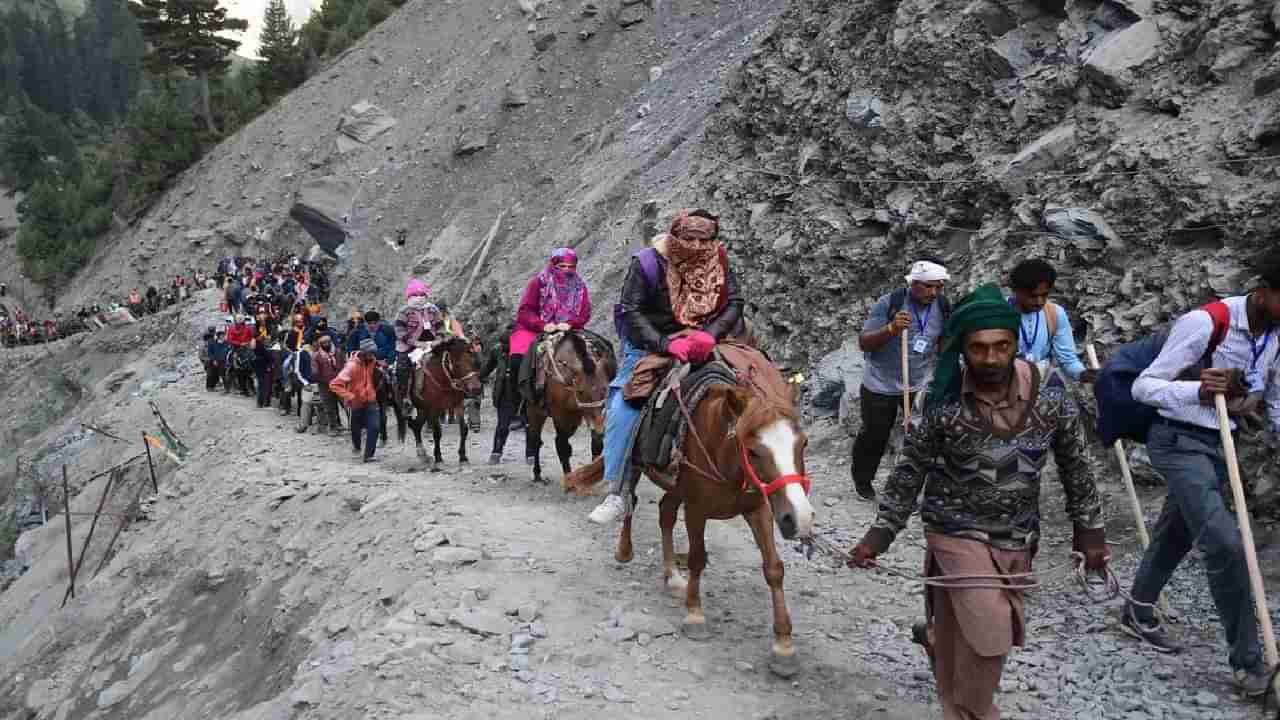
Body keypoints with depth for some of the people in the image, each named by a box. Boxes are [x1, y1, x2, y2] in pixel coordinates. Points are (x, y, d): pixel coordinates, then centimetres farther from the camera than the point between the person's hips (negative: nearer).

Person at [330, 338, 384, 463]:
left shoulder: (372, 361, -5)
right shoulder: (352, 366, -24)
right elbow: (335, 385, -28)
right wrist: (349, 396, -31)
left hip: (371, 401, 3)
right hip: (357, 402, -3)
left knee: (374, 427, -13)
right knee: (356, 428, 16)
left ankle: (369, 455, -4)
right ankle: (356, 446, 49)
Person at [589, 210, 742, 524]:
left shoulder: (719, 262, -6)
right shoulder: (647, 263, -17)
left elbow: (734, 303, -9)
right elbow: (631, 312, -20)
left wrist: (710, 335, -29)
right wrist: (666, 344, -33)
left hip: (699, 344, 4)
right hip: (649, 345, -3)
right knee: (622, 408, -19)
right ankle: (615, 495, -15)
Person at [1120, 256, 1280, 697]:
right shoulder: (1205, 323, -23)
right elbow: (1143, 387, -20)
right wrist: (1197, 390, -36)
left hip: (1220, 444, 8)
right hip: (1180, 441, -8)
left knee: (1177, 535, 20)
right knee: (1225, 543, -16)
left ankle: (1138, 616, 40)